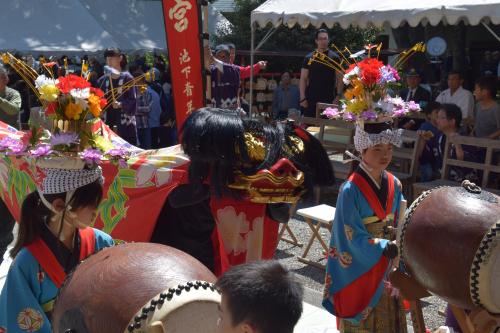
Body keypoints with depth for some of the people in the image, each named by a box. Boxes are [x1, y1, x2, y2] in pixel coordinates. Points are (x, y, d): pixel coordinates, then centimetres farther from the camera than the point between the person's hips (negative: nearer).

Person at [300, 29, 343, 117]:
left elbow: (339, 79, 4)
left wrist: (338, 96, -7)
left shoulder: (334, 57, 5)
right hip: (311, 99, 1)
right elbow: (303, 79, 7)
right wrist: (302, 98, -3)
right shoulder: (309, 58, 9)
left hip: (329, 100, -1)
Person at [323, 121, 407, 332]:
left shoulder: (394, 184, 0)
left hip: (387, 268, 6)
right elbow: (354, 237, -19)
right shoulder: (351, 190, -19)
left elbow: (397, 225, 8)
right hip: (360, 270, -5)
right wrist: (387, 248, -25)